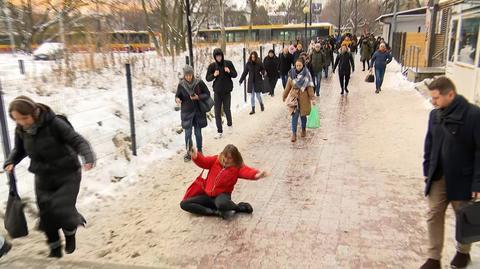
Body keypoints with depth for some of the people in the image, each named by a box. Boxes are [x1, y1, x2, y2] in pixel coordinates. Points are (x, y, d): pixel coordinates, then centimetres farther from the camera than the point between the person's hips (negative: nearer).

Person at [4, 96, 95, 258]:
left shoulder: (54, 123, -21)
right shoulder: (21, 129, -4)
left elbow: (77, 141, -23)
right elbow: (19, 149, 14)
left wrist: (88, 156, -41)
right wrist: (10, 162, -6)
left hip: (67, 174, -5)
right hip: (43, 177, 5)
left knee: (61, 210, -12)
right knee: (46, 214, 7)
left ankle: (70, 232, 23)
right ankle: (55, 248, 30)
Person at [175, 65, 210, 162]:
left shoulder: (199, 83, -10)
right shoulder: (181, 85, -6)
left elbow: (207, 94, -3)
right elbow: (178, 96, 5)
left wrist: (198, 97, -19)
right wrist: (177, 99, -18)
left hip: (198, 111, 0)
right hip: (187, 112, 0)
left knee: (198, 133, 9)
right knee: (188, 133, -1)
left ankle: (200, 151, 26)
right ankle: (188, 153, 13)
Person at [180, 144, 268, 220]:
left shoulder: (238, 167, -6)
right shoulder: (216, 160, 5)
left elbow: (246, 171, -25)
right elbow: (203, 161, -5)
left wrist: (256, 174, -48)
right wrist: (196, 156, -29)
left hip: (222, 195, -5)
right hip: (207, 195, 6)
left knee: (221, 204, -45)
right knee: (184, 204, -10)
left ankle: (242, 207, -7)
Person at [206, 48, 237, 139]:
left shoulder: (228, 63, -2)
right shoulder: (212, 66, -3)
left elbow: (235, 75, 2)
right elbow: (207, 78, 0)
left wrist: (229, 71, -18)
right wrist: (214, 75, -19)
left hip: (227, 91, 0)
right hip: (217, 92, 0)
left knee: (226, 109, 10)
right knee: (217, 112, 0)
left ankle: (229, 123, 39)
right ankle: (219, 131, 7)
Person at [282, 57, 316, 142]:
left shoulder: (306, 74, -6)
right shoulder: (292, 73, -1)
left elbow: (310, 87, -6)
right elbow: (288, 86, 6)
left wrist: (312, 98, -12)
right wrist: (284, 96, 11)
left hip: (303, 97, 0)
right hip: (294, 97, 1)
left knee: (303, 115, 12)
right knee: (294, 115, -8)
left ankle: (304, 130, 36)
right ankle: (294, 134, -6)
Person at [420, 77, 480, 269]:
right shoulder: (435, 114, 0)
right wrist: (427, 170, 11)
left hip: (462, 179, -4)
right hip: (438, 178, 4)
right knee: (434, 216, 6)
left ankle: (463, 252, 40)